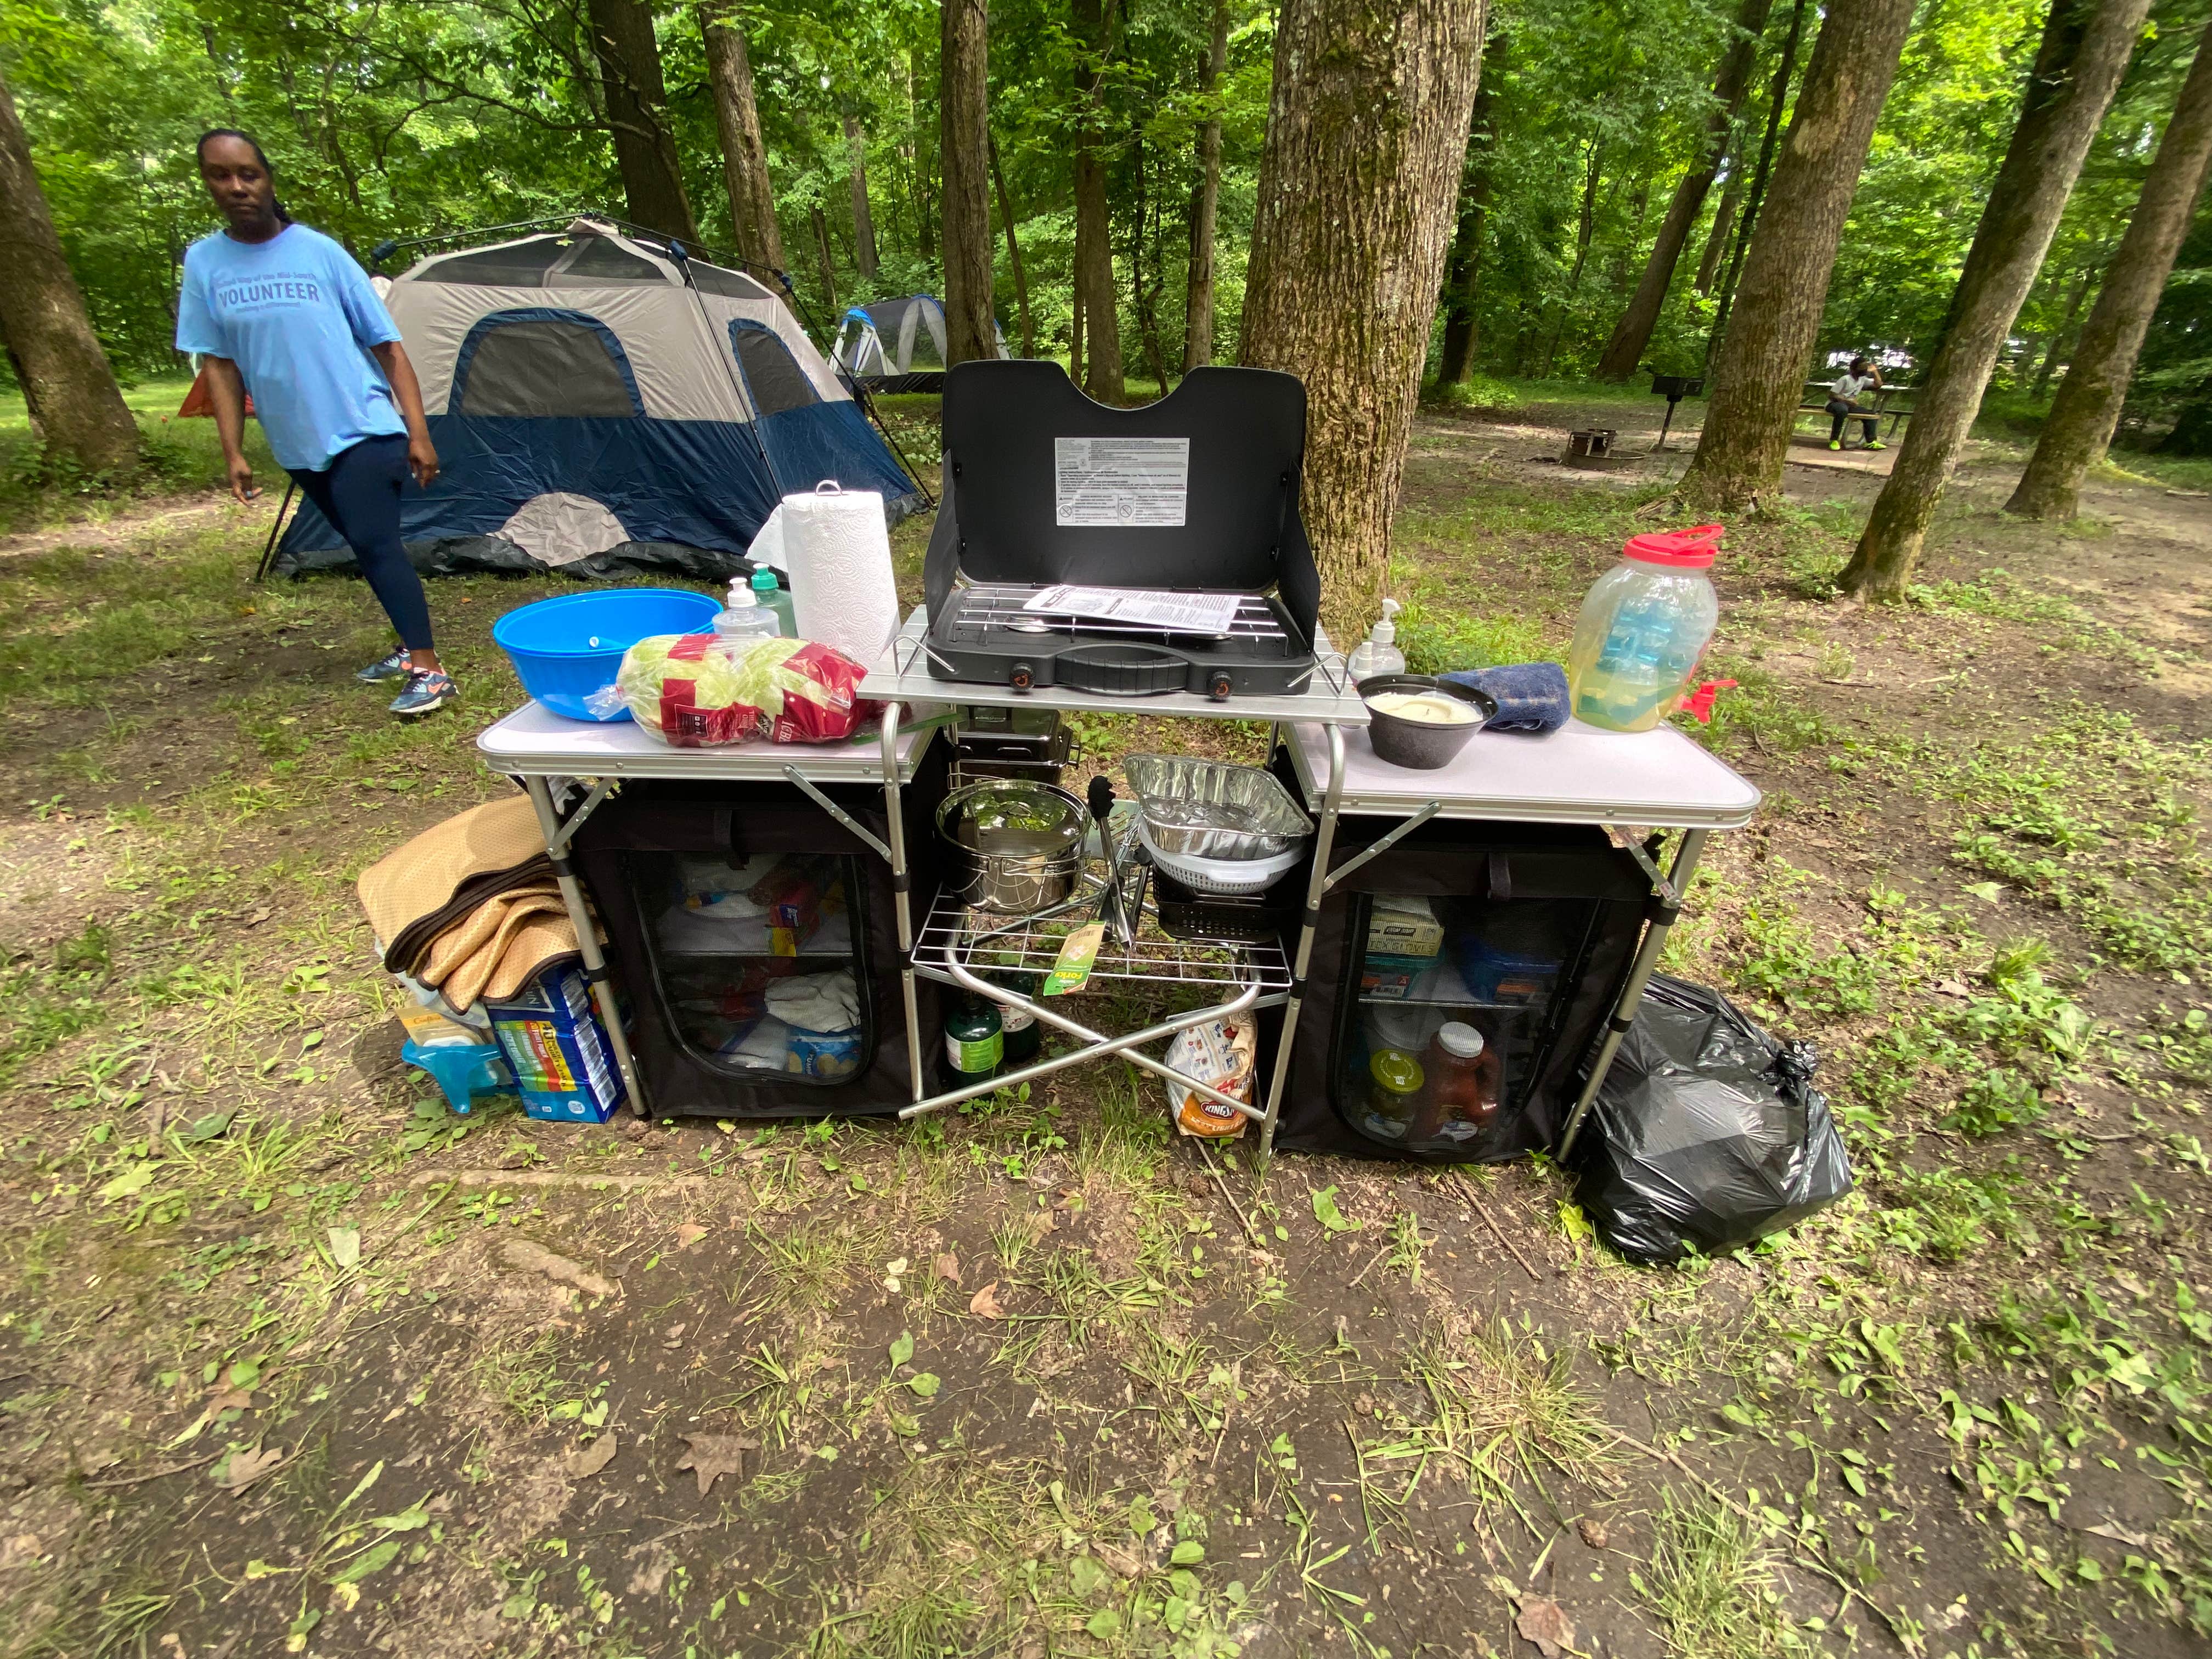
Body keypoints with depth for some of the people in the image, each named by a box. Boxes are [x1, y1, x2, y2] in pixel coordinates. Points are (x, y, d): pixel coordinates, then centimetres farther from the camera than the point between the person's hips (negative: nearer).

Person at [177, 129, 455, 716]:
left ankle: (429, 671, -20)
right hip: (299, 445, 5)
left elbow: (387, 346, -3)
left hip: (364, 430, -5)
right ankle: (410, 649, 22)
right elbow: (221, 364, 7)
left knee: (375, 543, -18)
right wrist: (233, 453, 0)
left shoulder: (321, 252, -3)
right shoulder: (203, 263, 6)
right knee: (369, 548, 11)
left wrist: (418, 432, -11)